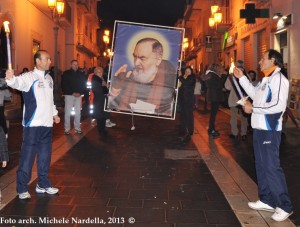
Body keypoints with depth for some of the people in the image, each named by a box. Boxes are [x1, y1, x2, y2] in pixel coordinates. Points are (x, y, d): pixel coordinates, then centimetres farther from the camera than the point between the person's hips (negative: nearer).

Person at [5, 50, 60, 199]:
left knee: (45, 156, 15)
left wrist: (54, 113, 25)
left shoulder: (49, 78, 13)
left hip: (47, 124, 7)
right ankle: (22, 188, 12)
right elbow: (17, 83, -33)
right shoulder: (29, 77, -11)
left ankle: (43, 184, 28)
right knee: (27, 156, 0)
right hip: (32, 124, -7)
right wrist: (10, 78, -55)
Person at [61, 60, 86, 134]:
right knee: (68, 112, -3)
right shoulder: (66, 74, 0)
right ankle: (67, 129, 4)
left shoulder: (81, 74, 8)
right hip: (69, 95, -3)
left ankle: (77, 128, 14)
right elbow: (63, 85, -4)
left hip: (78, 95, 3)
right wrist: (72, 93, -12)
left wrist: (80, 92, -6)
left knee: (78, 112, 4)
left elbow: (84, 85, 10)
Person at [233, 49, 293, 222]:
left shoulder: (279, 79, -15)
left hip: (270, 130, -10)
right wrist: (242, 77, 23)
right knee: (262, 166, 14)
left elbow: (278, 105, -25)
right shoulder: (266, 79, 15)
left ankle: (285, 206, 2)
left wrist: (253, 108, -18)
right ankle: (267, 201, 25)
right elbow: (255, 94, 28)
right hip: (259, 128, 10)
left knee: (272, 167, -8)